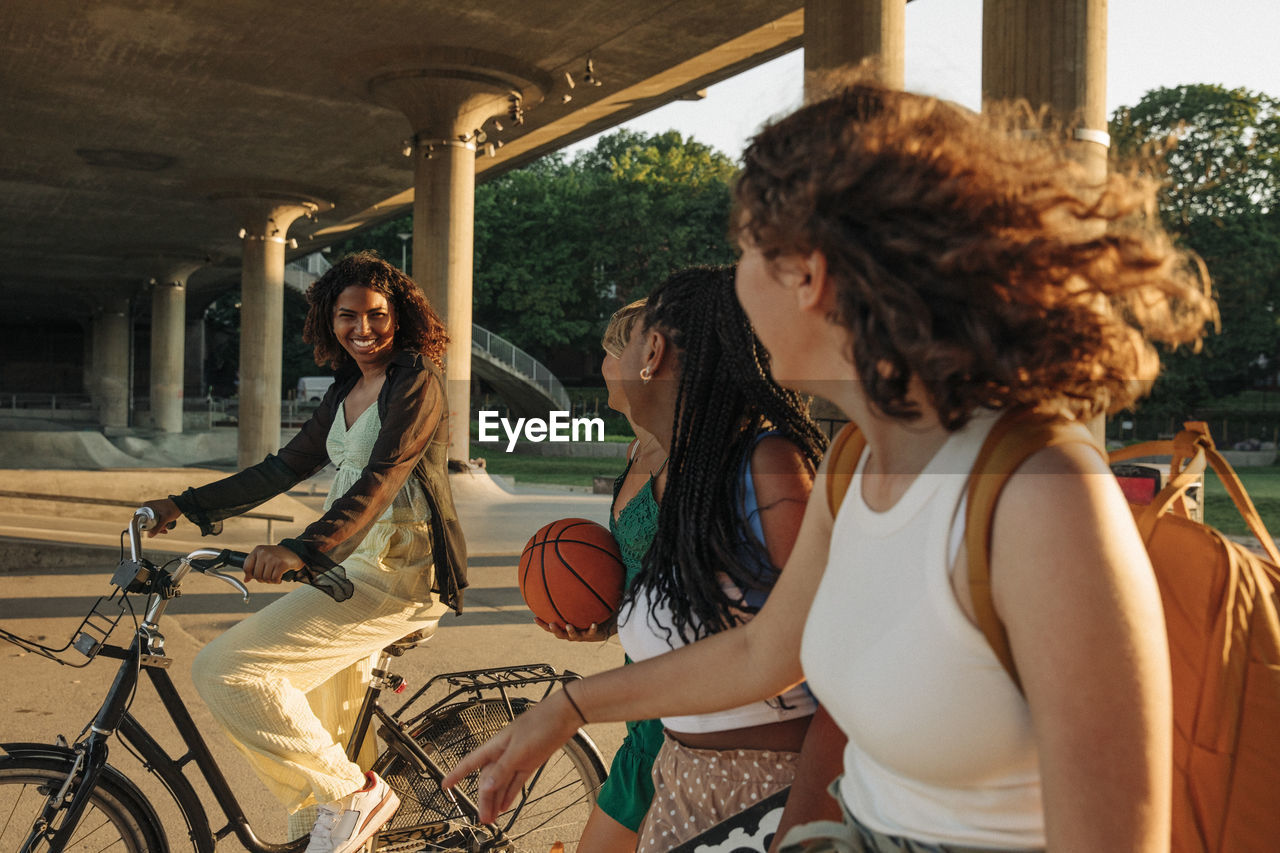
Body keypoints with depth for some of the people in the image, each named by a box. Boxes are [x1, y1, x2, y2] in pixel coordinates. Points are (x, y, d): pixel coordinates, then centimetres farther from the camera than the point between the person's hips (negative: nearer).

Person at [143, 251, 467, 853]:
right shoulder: (345, 392, 15)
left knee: (224, 670, -17)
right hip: (348, 563, 9)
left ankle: (352, 794, -6)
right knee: (317, 737, 17)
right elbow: (285, 468, 19)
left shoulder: (415, 381, -12)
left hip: (396, 571, -9)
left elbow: (380, 481, -25)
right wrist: (184, 505, 15)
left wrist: (302, 550, -37)